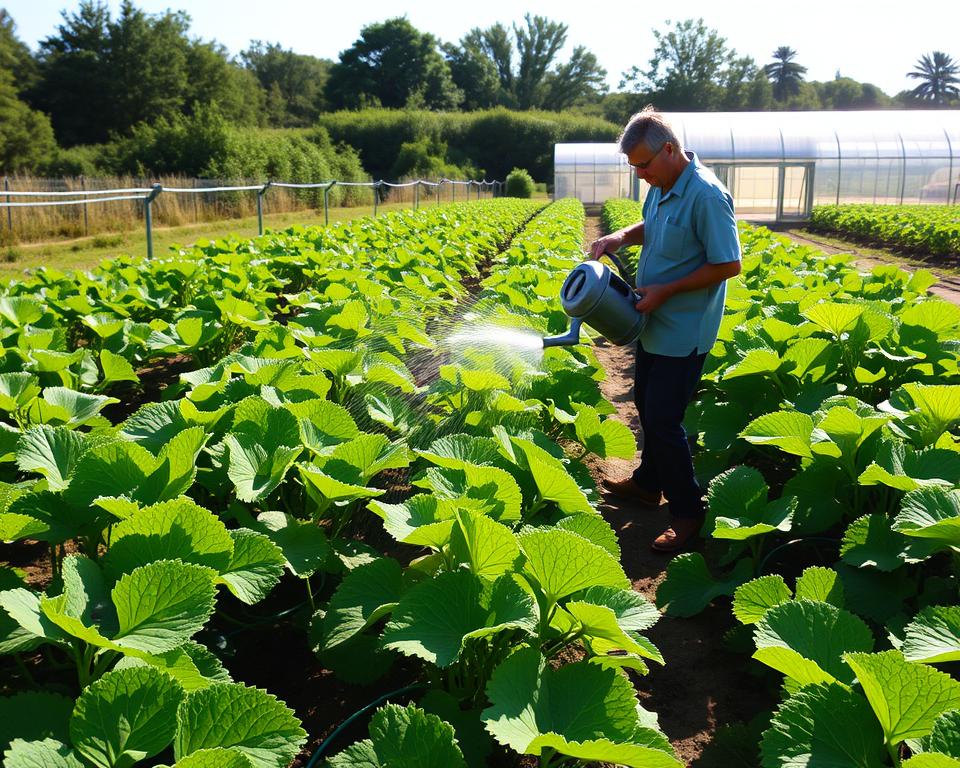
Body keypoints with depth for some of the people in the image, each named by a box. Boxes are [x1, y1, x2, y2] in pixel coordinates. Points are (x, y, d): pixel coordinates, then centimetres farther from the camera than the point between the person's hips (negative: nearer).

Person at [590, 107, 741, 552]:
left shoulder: (706, 195, -24)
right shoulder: (661, 186, 4)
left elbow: (729, 265, -23)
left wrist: (665, 291, -21)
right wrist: (621, 237, 0)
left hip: (684, 332, -9)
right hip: (655, 323, 9)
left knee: (663, 419, -5)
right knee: (646, 403, 20)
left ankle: (687, 511, 12)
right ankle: (648, 483, 40)